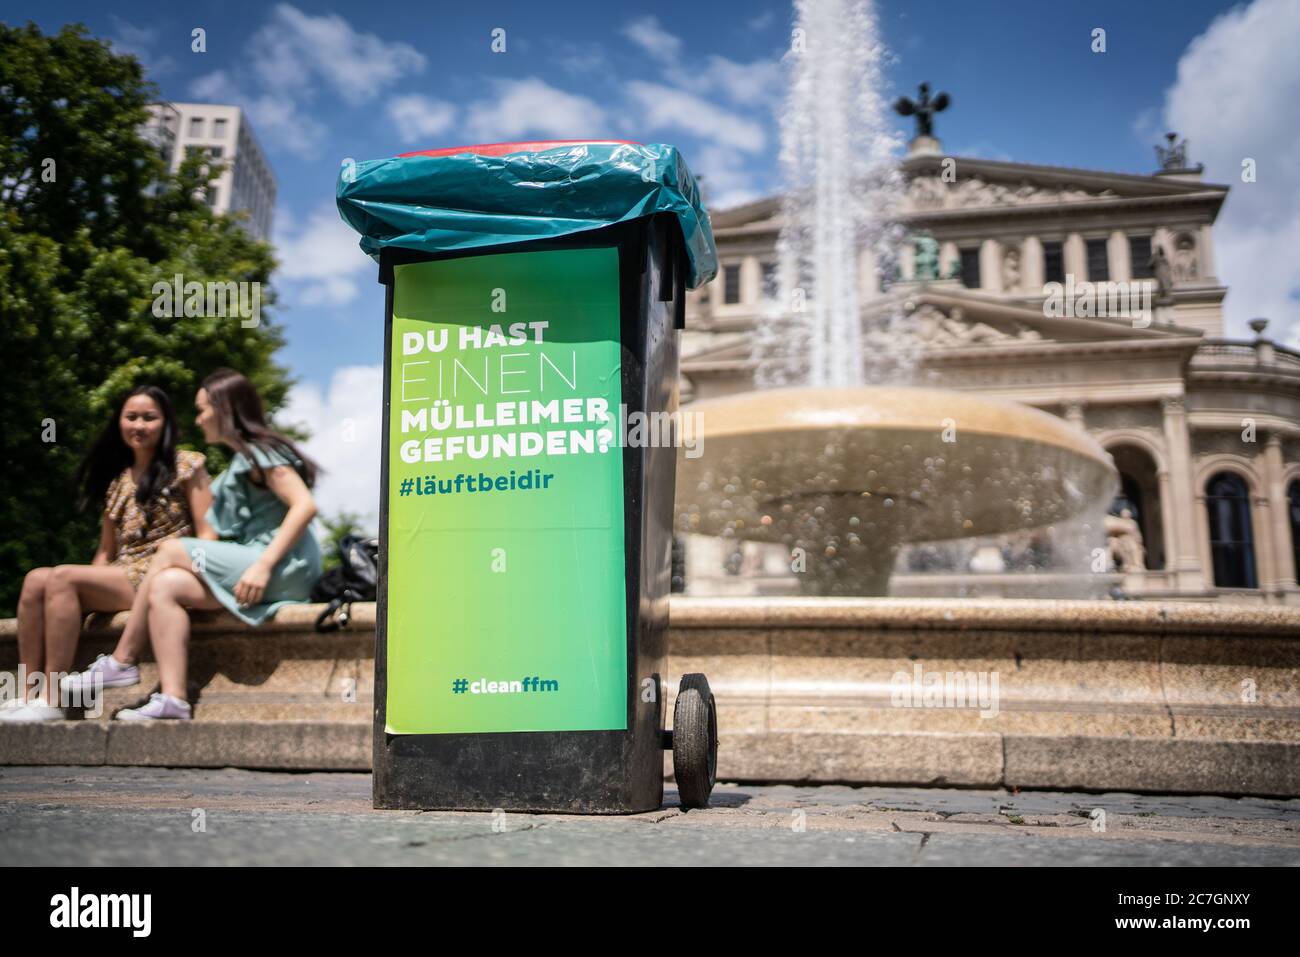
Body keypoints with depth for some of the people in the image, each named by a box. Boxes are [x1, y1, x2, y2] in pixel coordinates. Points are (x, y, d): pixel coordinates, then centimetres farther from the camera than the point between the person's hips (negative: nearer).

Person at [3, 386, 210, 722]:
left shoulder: (185, 466, 1)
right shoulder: (118, 480, 20)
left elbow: (208, 534, -5)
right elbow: (106, 549, 18)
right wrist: (87, 595, 2)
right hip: (120, 579, 7)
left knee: (63, 577, -24)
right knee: (36, 580, -15)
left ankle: (50, 700, -24)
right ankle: (28, 695, -17)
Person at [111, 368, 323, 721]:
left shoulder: (260, 451, -4)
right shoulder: (240, 462, 25)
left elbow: (305, 505, -19)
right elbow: (217, 537, 19)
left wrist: (264, 566, -24)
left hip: (285, 569, -8)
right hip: (250, 565, 8)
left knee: (172, 550, -9)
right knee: (165, 585, -9)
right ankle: (173, 699, -18)